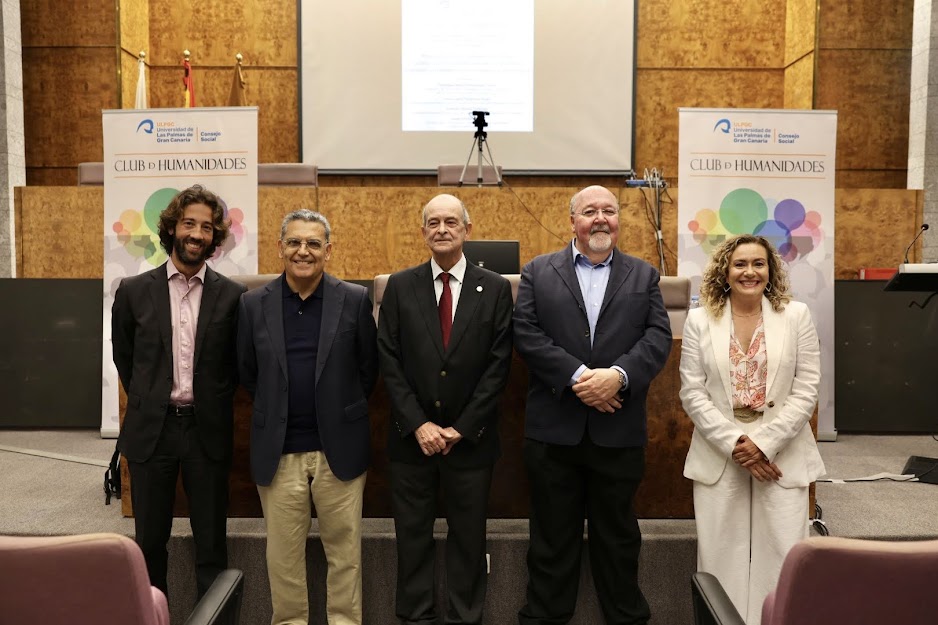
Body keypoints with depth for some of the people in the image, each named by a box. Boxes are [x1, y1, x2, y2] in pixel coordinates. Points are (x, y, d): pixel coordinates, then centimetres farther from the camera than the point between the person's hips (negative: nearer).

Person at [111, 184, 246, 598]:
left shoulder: (231, 295, -2)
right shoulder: (134, 291, 0)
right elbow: (123, 358, 12)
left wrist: (213, 404, 5)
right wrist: (148, 403, 11)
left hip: (208, 430, 0)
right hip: (151, 429, 1)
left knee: (211, 541, 9)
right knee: (149, 540, 12)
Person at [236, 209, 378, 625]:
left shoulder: (355, 300, -3)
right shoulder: (253, 304, 1)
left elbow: (368, 369, 4)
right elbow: (247, 372, 9)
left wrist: (341, 411, 7)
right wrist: (278, 413, 10)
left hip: (339, 448, -1)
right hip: (277, 451, 1)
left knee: (345, 550, 10)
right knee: (283, 554, 12)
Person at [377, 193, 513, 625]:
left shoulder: (495, 289, -1)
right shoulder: (400, 286, 2)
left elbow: (498, 364, -5)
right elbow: (389, 361, -2)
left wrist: (461, 428, -9)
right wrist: (418, 424, -10)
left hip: (470, 438, 0)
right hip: (411, 437, 1)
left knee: (468, 536, 11)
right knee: (412, 534, 12)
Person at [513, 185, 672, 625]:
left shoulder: (644, 276, 9)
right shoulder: (538, 272, 5)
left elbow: (658, 337, -2)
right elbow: (526, 334, -6)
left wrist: (618, 375, -19)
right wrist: (577, 377, -16)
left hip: (619, 432, 1)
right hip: (553, 430, -1)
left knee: (618, 535, 14)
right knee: (552, 535, 10)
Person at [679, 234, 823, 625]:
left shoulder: (796, 316, 3)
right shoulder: (700, 320, 3)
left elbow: (806, 392, -1)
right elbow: (692, 394, -1)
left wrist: (764, 443, -11)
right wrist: (735, 443, -10)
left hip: (782, 457, 0)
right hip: (720, 457, 0)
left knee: (782, 560, 1)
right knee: (722, 560, 5)